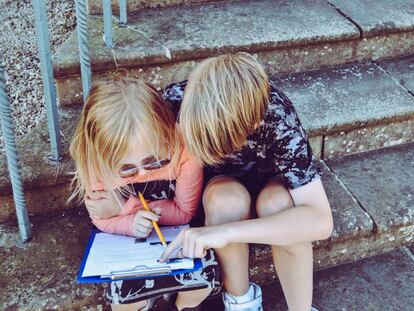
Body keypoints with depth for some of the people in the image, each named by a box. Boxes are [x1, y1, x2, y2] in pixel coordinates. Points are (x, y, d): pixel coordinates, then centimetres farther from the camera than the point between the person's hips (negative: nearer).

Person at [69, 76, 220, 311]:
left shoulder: (184, 150, -29)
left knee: (205, 279, -23)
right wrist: (132, 223, -33)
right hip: (128, 238, 0)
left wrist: (126, 207, -25)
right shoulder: (95, 162, -25)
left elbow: (185, 213, -14)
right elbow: (102, 220, -8)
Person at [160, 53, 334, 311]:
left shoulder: (277, 117, -36)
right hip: (218, 183, 1)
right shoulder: (177, 100, -30)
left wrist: (225, 232, -48)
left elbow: (321, 221, -40)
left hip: (268, 180, -1)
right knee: (228, 198, -34)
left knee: (277, 203, -35)